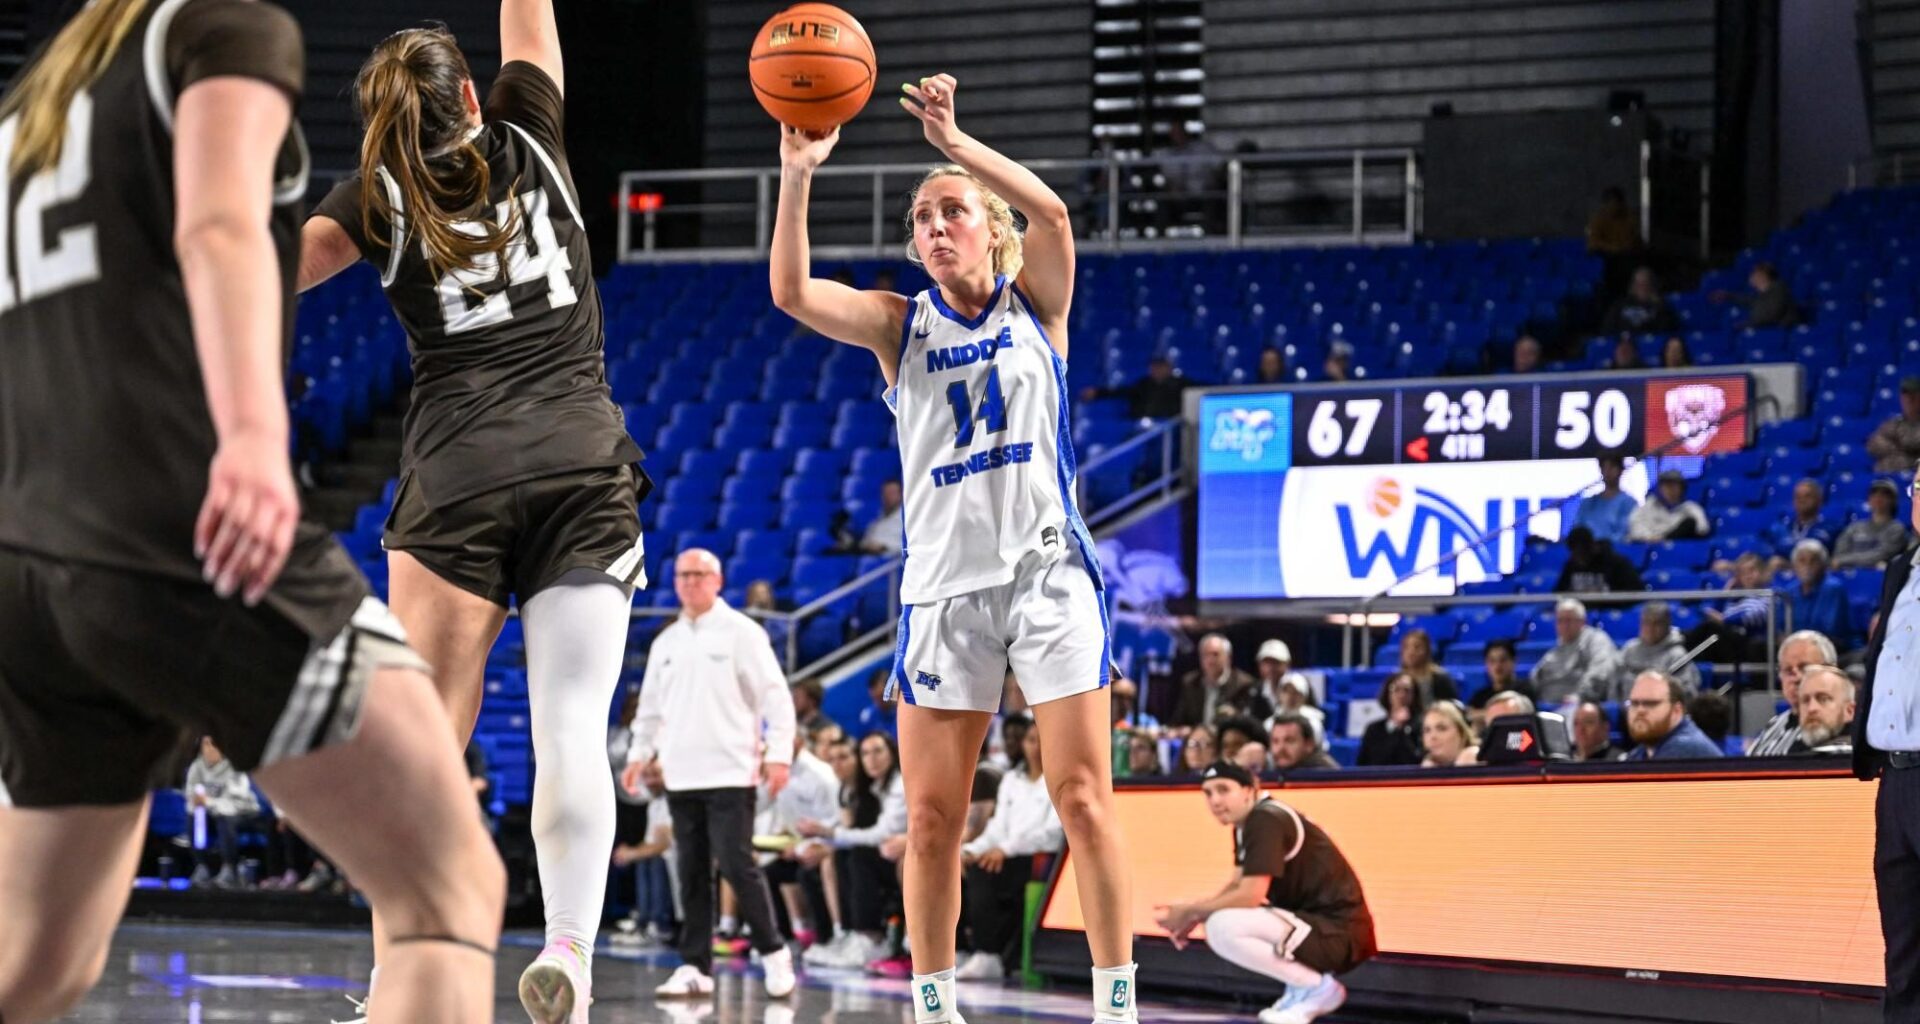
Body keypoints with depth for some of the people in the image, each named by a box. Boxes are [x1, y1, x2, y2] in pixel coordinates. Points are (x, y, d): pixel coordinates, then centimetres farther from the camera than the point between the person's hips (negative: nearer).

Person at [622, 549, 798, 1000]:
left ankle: (773, 952, 3)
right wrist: (640, 754, 13)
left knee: (736, 866, -10)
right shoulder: (666, 642, 15)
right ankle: (694, 967, 8)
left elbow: (776, 696, -5)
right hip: (681, 776, 6)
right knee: (691, 874, 5)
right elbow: (651, 705, 23)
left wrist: (779, 755, -12)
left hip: (730, 773, -5)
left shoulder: (741, 633, -2)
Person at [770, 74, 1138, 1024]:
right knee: (931, 816, 2)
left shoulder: (1035, 305, 5)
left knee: (1082, 795, -6)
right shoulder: (899, 326, 7)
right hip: (943, 580, 2)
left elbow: (1052, 213, -16)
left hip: (1048, 569, -2)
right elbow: (791, 292, -10)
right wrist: (796, 177, -21)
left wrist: (955, 144, -20)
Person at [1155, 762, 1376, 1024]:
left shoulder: (1266, 821, -18)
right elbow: (1237, 885, 17)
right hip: (1310, 919, 10)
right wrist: (1191, 914, 2)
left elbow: (1250, 895, -23)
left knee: (1222, 928, -26)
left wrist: (1190, 912, -12)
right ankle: (1301, 984, 12)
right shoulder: (1246, 823, 12)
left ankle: (1318, 988, -9)